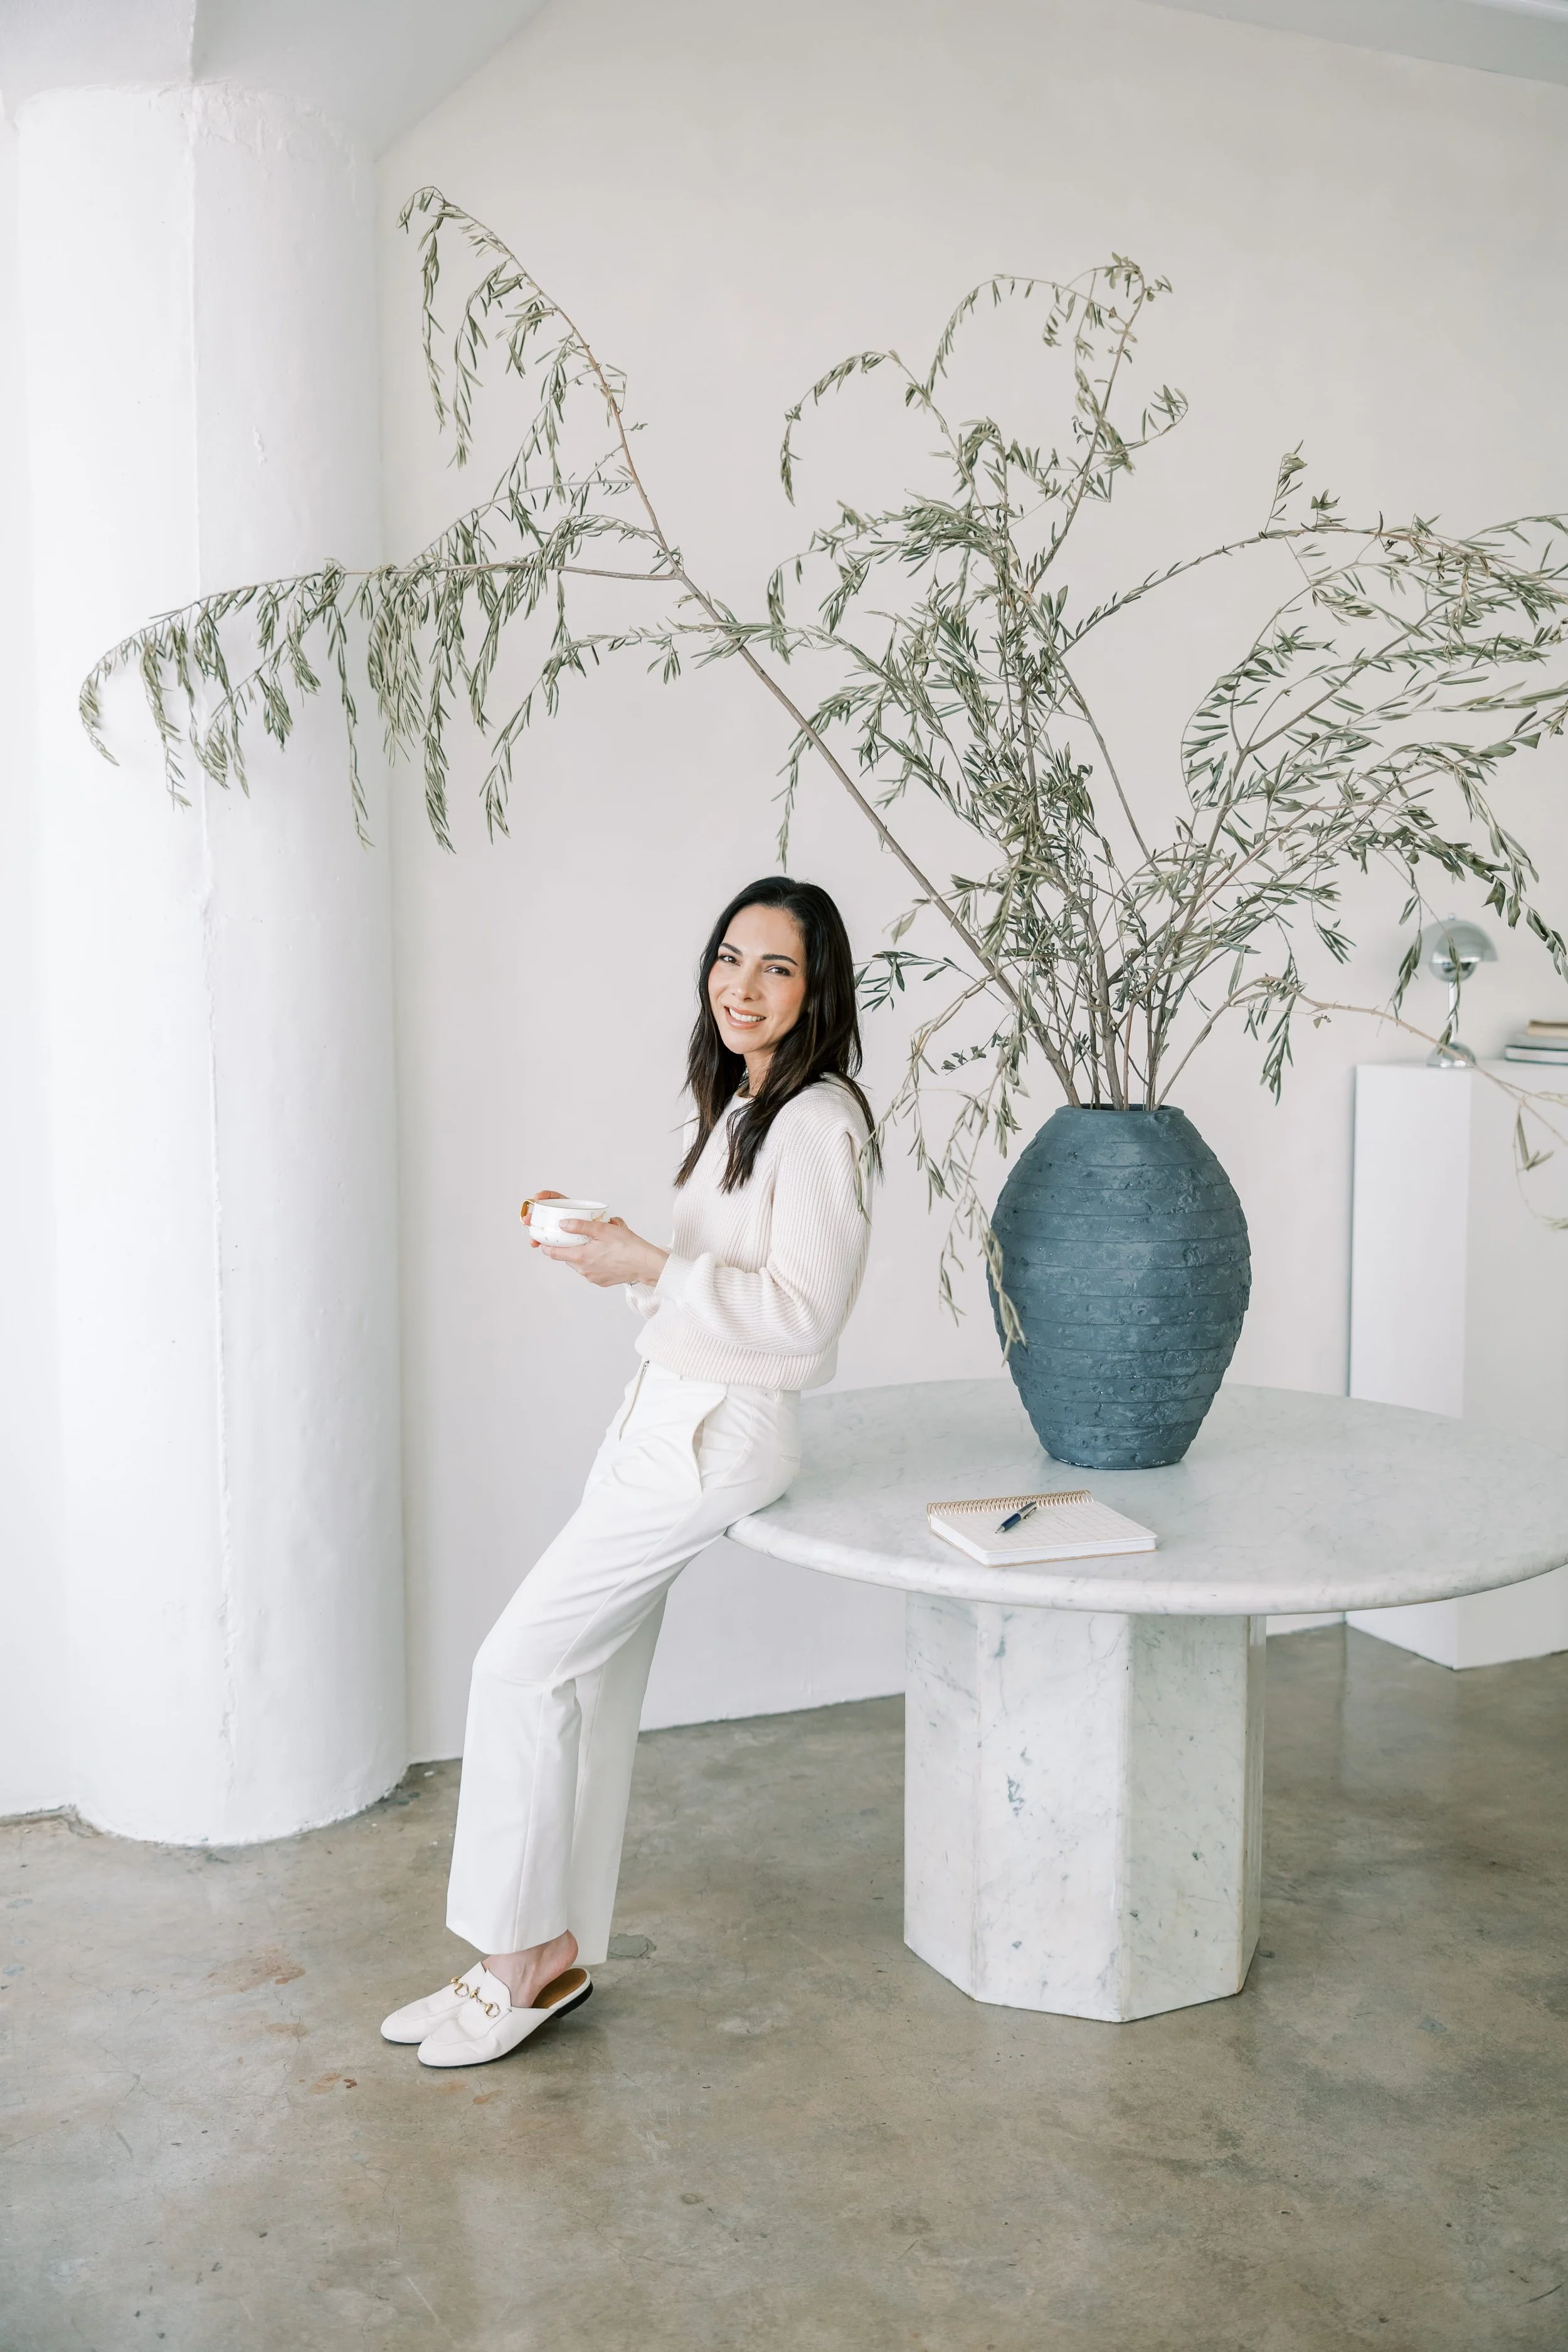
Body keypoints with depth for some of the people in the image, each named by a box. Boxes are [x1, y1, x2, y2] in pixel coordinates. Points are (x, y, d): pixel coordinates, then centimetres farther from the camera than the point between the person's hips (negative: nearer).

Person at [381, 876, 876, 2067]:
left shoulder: (818, 1122, -16)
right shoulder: (741, 1109, 14)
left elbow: (801, 1311, -21)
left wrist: (648, 1268, -21)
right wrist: (606, 1236, 7)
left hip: (720, 1432, -9)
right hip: (665, 1411, 9)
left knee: (523, 1659, -9)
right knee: (592, 1679, 10)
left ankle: (533, 1954, 6)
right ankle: (553, 1953, 22)